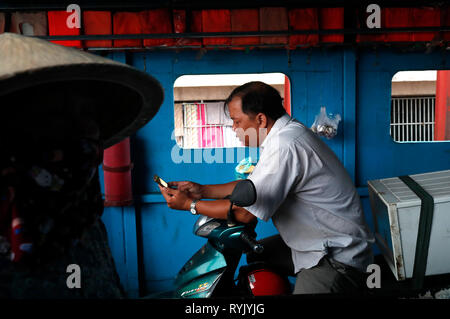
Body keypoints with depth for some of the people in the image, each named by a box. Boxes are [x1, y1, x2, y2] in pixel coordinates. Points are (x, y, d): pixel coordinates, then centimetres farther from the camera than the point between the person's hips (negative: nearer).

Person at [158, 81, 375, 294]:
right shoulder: (288, 132, 8)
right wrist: (202, 190, 9)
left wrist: (190, 204, -9)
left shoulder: (284, 144, -25)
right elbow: (253, 187, 16)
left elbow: (245, 212, -21)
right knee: (256, 255, 21)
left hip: (338, 259, -10)